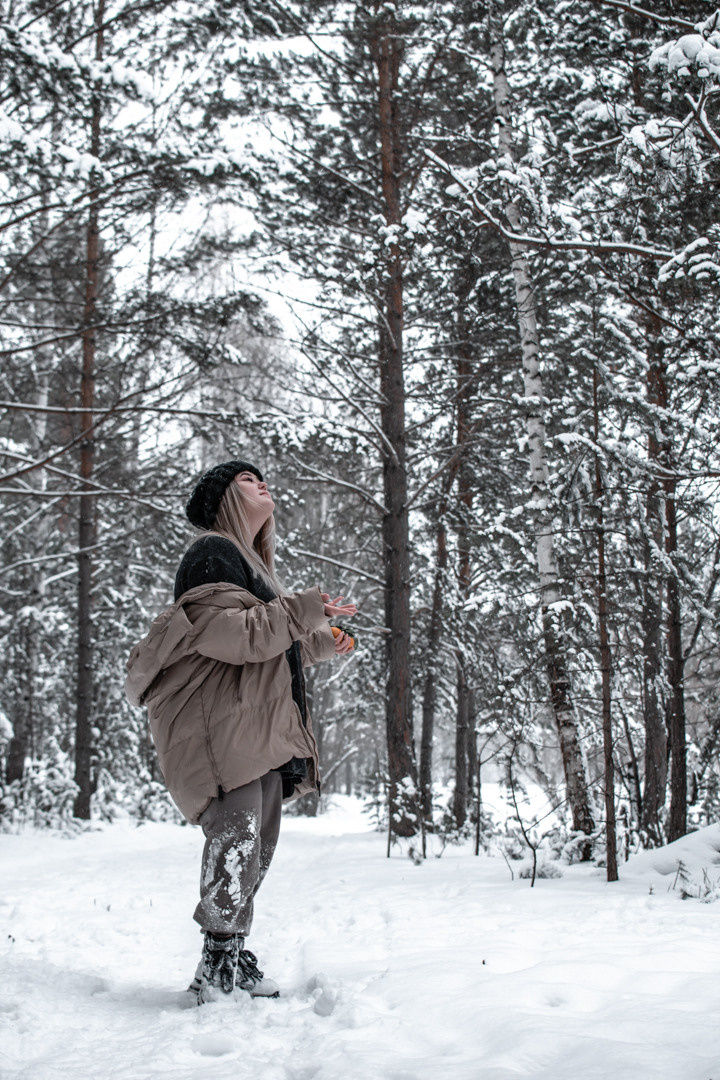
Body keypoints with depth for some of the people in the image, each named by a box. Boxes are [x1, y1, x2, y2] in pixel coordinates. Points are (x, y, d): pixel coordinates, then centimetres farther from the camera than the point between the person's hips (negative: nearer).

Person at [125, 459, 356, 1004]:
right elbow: (228, 633, -20)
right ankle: (218, 966, -17)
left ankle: (231, 957, 17)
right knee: (237, 833, -19)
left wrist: (320, 644, 25)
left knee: (260, 844, 9)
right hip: (217, 721, -10)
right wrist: (304, 610, -19)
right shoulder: (213, 552, -5)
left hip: (263, 725, 10)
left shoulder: (252, 560, 27)